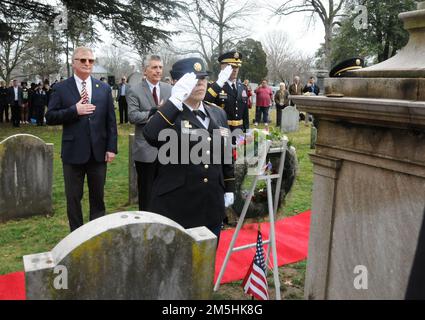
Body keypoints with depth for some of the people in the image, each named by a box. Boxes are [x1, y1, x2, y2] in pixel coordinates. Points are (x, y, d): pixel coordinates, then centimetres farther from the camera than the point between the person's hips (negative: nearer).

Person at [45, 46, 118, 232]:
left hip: (98, 152, 2)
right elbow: (50, 117, -4)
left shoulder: (104, 88, 5)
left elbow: (111, 121, 4)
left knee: (97, 197, 13)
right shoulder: (61, 88, 0)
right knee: (73, 198, 9)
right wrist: (74, 110, -17)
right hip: (73, 152, -1)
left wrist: (111, 148, -2)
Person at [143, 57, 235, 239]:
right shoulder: (169, 114, -8)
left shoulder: (218, 113, 9)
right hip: (176, 206, -5)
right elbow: (151, 136, -30)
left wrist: (229, 189, 15)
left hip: (212, 205, 5)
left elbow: (226, 153, 15)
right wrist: (176, 99, -29)